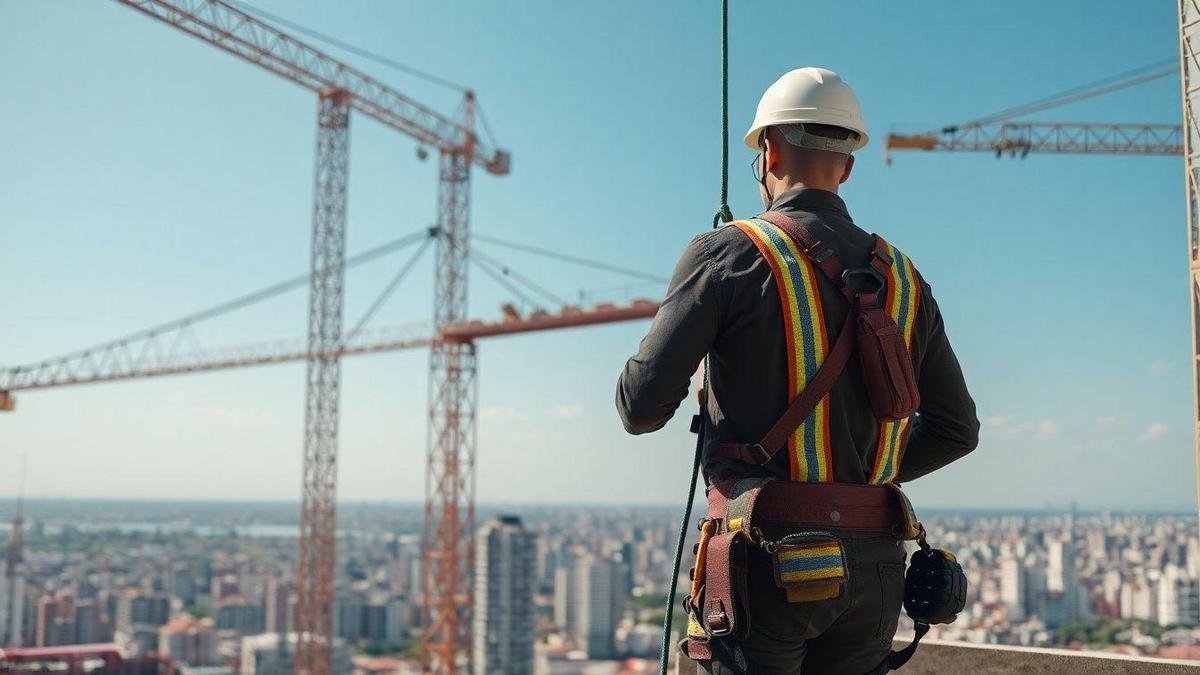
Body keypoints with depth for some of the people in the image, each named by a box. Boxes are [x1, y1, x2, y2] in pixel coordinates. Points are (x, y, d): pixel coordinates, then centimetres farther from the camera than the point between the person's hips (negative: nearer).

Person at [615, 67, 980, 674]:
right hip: (874, 567, 5)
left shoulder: (727, 254, -5)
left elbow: (641, 409, -8)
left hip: (767, 559, -5)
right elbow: (957, 428, 16)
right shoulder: (902, 278, 12)